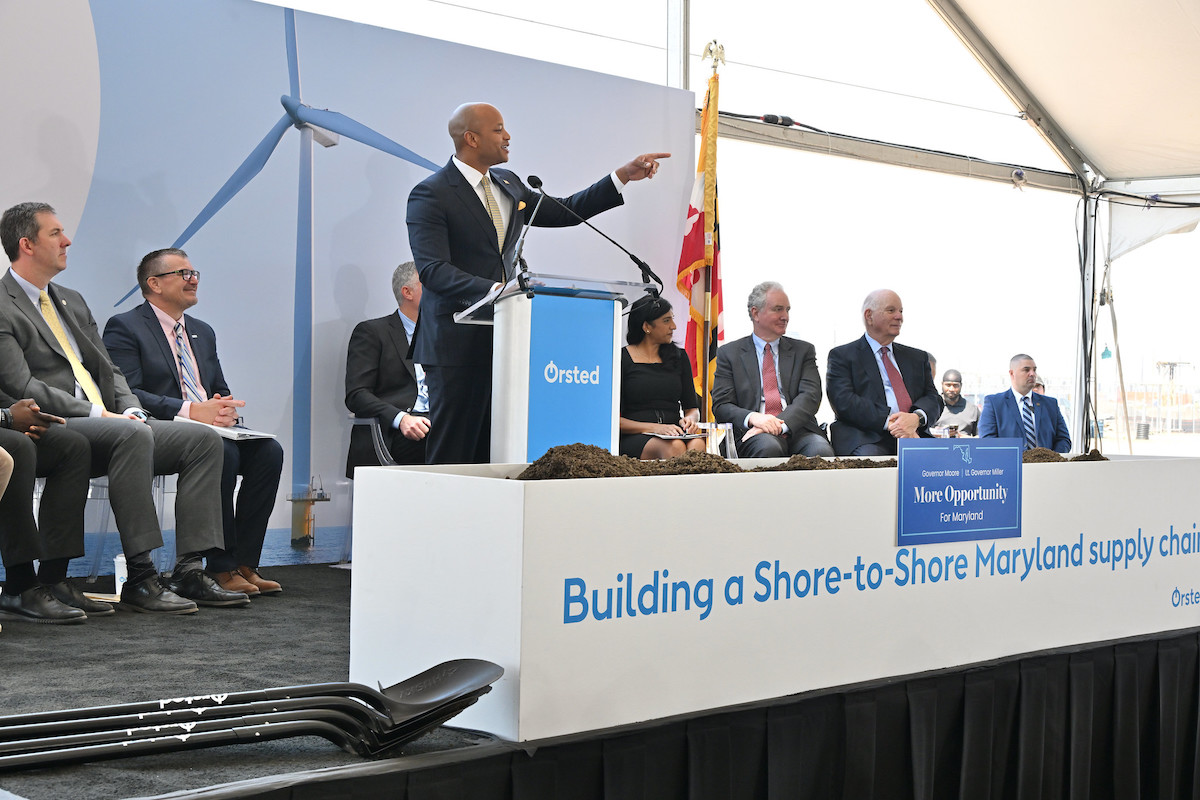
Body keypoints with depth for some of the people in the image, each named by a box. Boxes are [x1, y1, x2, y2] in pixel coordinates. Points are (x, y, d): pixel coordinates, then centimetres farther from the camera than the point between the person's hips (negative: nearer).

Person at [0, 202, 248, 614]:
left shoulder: (72, 301, 24)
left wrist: (130, 410, 1)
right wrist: (96, 413, -19)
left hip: (108, 424, 9)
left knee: (203, 438, -9)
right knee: (133, 435, -36)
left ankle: (190, 570, -17)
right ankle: (140, 580, -34)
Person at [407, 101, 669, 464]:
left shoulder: (507, 184, 16)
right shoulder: (431, 194, -7)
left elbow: (562, 212, 25)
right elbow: (432, 270, -18)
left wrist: (623, 176, 19)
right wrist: (495, 289, -32)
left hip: (501, 338, 7)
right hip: (458, 343, -7)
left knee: (492, 449, 3)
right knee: (451, 454, -6)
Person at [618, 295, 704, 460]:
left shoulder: (679, 357, 19)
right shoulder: (622, 359, 3)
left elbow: (692, 407, 22)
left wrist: (689, 419, -4)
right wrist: (655, 428, -16)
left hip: (673, 434, 4)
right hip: (635, 438, -4)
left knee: (697, 445, -33)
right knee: (675, 447, -36)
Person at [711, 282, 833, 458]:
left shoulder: (803, 350, 18)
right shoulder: (729, 353, 14)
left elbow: (810, 397, 3)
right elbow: (721, 405, 5)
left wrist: (781, 424, -17)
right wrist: (753, 418, -18)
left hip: (797, 430, 1)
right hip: (753, 435, -1)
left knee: (822, 451, -33)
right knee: (768, 447, -38)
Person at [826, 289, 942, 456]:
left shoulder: (917, 357, 27)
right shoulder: (842, 356, 11)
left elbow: (933, 398, 15)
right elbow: (843, 401, -5)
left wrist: (917, 417, -10)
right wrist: (889, 423, -18)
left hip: (914, 436, 5)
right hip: (868, 439, -4)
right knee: (870, 455, -39)